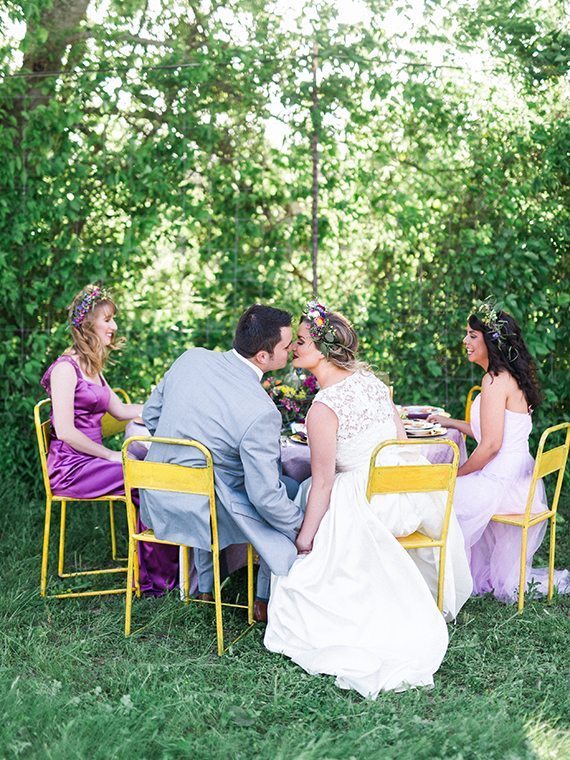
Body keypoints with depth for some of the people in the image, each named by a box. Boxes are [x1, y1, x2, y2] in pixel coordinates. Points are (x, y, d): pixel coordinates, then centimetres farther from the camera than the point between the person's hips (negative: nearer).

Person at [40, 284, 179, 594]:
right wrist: (111, 456, -14)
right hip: (69, 468, -8)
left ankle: (156, 574, -16)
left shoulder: (91, 367, 18)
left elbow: (121, 410, 21)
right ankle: (156, 577, -12)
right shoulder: (66, 368, -12)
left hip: (90, 461, 8)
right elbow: (65, 431, -18)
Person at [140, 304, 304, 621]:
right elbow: (266, 498, -20)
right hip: (198, 516, -7)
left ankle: (205, 587, 46)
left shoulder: (191, 358, -7)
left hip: (156, 501, 7)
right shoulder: (260, 413, -25)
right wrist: (303, 526, -2)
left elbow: (151, 415, 8)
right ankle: (269, 601, 26)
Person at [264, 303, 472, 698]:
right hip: (414, 496, 8)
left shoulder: (324, 406, -19)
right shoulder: (370, 378, 4)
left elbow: (322, 483, -16)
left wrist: (304, 539, -7)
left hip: (370, 502, -8)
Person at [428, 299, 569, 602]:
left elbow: (491, 445, -21)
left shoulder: (495, 380, -17)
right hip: (521, 482, 10)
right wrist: (450, 422, 28)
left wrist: (455, 475, -9)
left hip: (501, 483, -10)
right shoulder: (513, 377, 12)